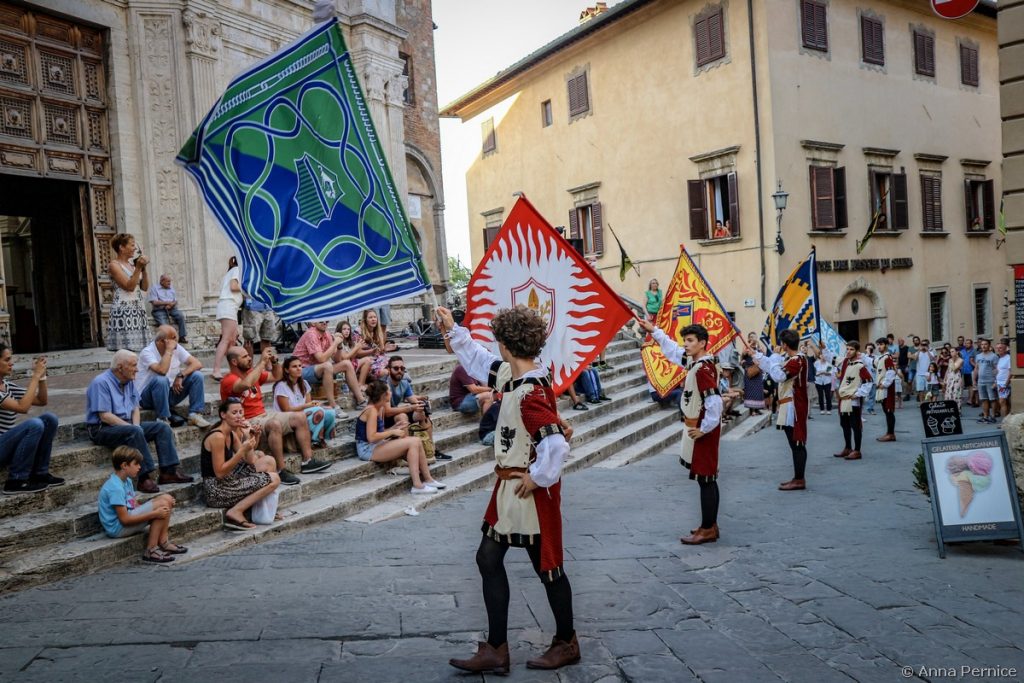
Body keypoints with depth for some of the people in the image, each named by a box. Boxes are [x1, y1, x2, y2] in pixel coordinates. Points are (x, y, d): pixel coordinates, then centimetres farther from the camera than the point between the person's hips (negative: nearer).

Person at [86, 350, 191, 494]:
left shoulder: (129, 381, 11)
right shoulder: (101, 382, -14)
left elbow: (135, 408, 15)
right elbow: (104, 416, -21)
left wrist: (136, 425, -6)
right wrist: (132, 428, -21)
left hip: (126, 424, 8)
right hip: (102, 429, -8)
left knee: (162, 427, -7)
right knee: (135, 432, -36)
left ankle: (168, 472, -15)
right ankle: (144, 478, -34)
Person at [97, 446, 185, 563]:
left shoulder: (127, 481, 11)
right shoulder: (115, 488, -21)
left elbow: (136, 506, 11)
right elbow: (124, 519, -23)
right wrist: (154, 514, -24)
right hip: (118, 528, -10)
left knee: (166, 498, 1)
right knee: (161, 504, -19)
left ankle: (163, 542, -3)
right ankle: (151, 551, -15)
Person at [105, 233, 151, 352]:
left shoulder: (132, 264, 17)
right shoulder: (114, 265, -4)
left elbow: (145, 287, 13)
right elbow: (129, 286, -14)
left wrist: (143, 269, 4)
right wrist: (138, 268, -15)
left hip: (138, 310, 7)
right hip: (124, 311, -7)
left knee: (134, 349, 3)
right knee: (125, 351, -12)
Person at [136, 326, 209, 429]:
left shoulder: (177, 348, -1)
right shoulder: (147, 352, -18)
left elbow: (197, 364, -7)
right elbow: (162, 370, -36)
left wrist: (181, 375, -21)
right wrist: (169, 350, -28)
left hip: (170, 393, 6)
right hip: (147, 397, -5)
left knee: (197, 375, -12)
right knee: (161, 380, -37)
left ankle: (195, 414, -15)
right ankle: (164, 419, -22)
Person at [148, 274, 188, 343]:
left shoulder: (171, 289, 22)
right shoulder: (154, 289, 6)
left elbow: (175, 301, 14)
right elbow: (154, 302, -6)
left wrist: (171, 304, -9)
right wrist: (167, 302, -8)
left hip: (172, 309, 3)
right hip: (159, 310, -3)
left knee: (181, 316, -25)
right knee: (164, 324, -31)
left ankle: (182, 336, -22)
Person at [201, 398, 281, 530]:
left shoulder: (232, 434, 11)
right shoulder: (217, 436, -17)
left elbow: (250, 461, 8)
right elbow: (220, 473, -21)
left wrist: (253, 438, -4)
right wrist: (242, 450, -25)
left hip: (228, 482, 10)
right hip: (217, 491, -10)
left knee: (268, 461, 13)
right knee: (274, 479, -13)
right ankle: (235, 512, -13)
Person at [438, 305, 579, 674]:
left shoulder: (530, 393, -26)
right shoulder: (509, 374, 2)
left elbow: (556, 444, -36)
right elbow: (479, 360, 23)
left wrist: (538, 478, -23)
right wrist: (452, 331, 26)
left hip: (530, 492, -10)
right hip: (509, 488, 10)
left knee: (547, 567, 7)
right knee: (489, 559, 12)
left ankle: (567, 643, 29)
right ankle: (496, 649, 21)